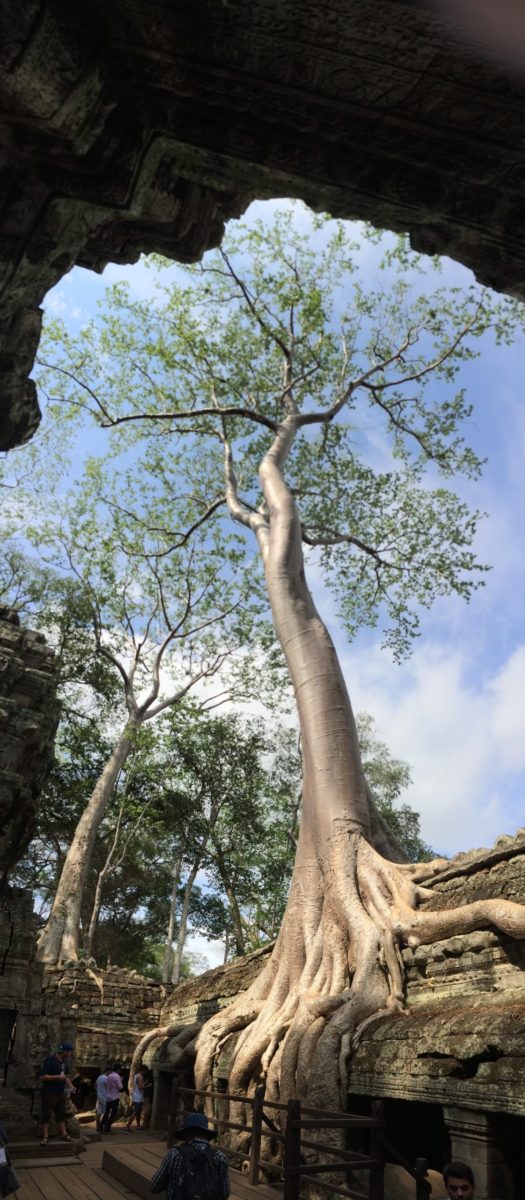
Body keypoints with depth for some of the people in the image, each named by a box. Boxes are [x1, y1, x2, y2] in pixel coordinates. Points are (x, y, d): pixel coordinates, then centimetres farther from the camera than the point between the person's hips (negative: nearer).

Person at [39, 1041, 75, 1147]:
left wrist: (71, 1086, 5)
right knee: (46, 1114, -2)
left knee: (61, 1114, 12)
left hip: (60, 1092, 8)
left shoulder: (63, 1061, 8)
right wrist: (58, 1077, -25)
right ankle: (45, 1137, 6)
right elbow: (43, 1077, -22)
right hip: (49, 1093, -8)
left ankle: (64, 1134, 18)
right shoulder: (50, 1060, -18)